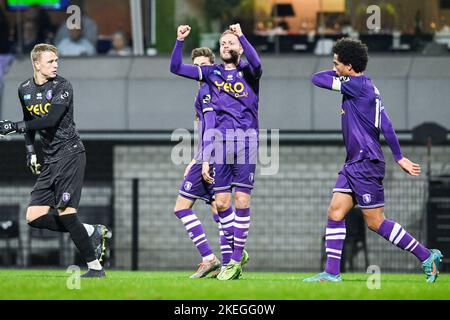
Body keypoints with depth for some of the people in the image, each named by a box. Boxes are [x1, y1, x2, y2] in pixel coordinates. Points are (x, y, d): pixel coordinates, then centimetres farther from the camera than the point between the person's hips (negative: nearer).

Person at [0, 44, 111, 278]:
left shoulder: (62, 87, -11)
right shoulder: (25, 90, 10)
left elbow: (50, 120, -24)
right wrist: (30, 151, 13)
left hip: (70, 153, -7)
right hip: (50, 160, 7)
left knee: (65, 212, -17)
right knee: (34, 217, 0)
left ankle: (95, 267, -10)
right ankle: (93, 232, 10)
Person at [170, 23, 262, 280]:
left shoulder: (248, 72, 3)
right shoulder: (212, 73, 14)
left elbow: (256, 64, -21)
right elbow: (176, 68, 12)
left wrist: (241, 35, -25)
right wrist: (180, 41, -1)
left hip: (246, 138, -4)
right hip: (221, 140, 4)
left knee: (242, 201, -5)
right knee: (222, 202, 2)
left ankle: (236, 259, 0)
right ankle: (239, 252, 19)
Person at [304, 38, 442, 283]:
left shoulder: (357, 85, -15)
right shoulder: (365, 87, 14)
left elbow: (317, 79, -10)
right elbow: (385, 125, 14)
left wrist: (336, 74, 9)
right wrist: (399, 157, 15)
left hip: (366, 164, -10)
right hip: (354, 163, 10)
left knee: (375, 222, -5)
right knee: (335, 212, 4)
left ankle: (426, 256, 3)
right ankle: (331, 273, 3)